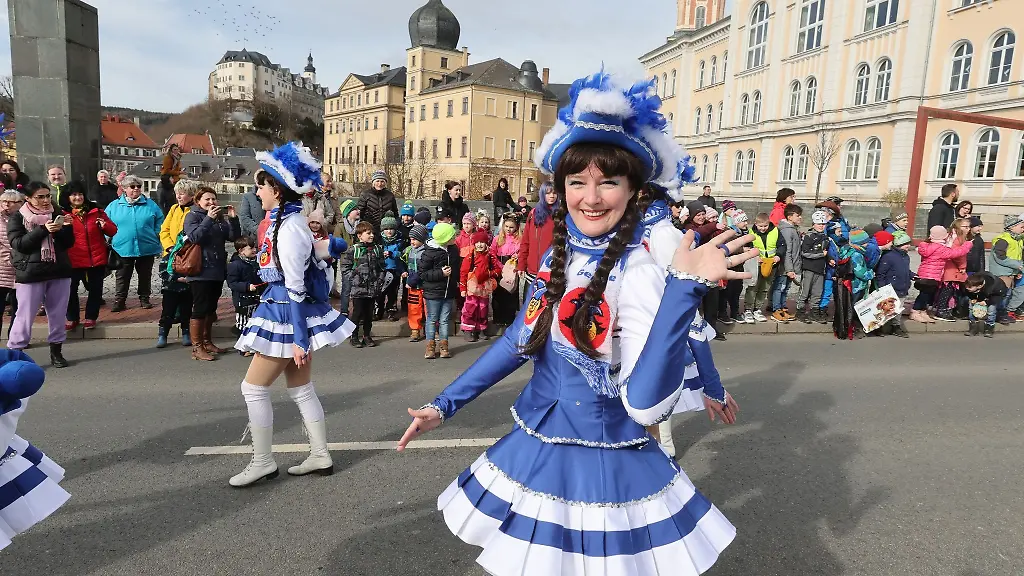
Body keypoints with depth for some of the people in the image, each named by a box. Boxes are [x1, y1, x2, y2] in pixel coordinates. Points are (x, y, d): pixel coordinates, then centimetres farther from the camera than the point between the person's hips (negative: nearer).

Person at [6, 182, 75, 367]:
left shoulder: (57, 213, 7)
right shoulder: (17, 218, -1)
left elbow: (69, 243, 5)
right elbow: (19, 244, -13)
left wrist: (64, 228, -14)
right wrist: (43, 230, -22)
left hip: (59, 271, 3)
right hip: (30, 274, -3)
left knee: (58, 314, 8)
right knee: (25, 316, -2)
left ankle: (56, 352, 18)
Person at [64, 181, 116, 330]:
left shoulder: (96, 211, 6)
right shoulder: (63, 214, 3)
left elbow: (113, 231, 7)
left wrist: (105, 225, -15)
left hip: (96, 258, 1)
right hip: (73, 260, -1)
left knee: (95, 289, 8)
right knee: (70, 289, 4)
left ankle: (91, 317, 22)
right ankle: (72, 318, 19)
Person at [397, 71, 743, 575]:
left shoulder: (638, 272, -21)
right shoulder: (559, 257, -1)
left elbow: (645, 405, -31)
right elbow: (519, 341, 8)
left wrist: (685, 287, -39)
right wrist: (444, 405, 11)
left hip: (605, 471, -6)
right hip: (535, 452, 6)